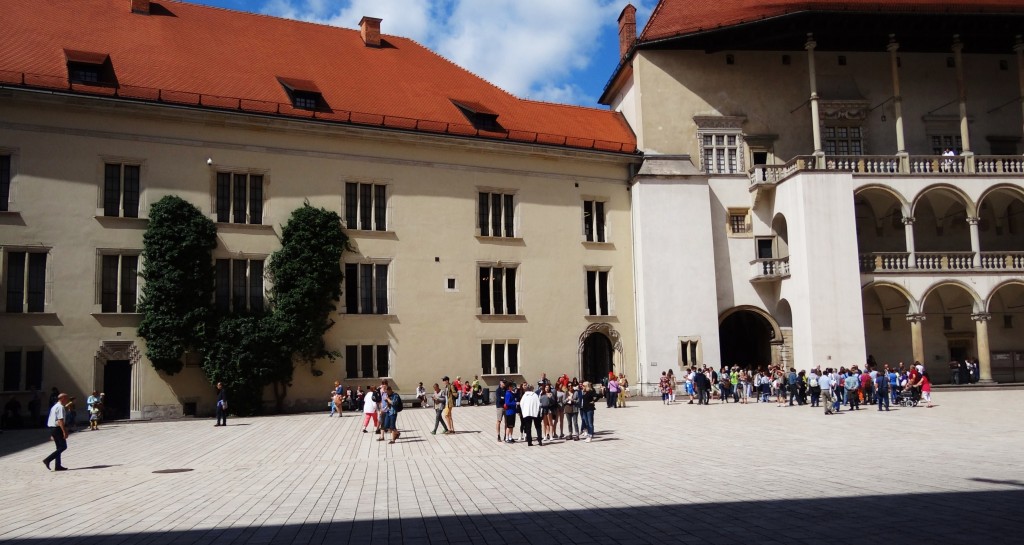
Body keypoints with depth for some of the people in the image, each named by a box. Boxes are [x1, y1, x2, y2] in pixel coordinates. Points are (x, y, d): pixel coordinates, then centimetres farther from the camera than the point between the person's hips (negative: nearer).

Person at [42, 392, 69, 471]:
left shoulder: (55, 406, 18)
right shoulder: (60, 407, -14)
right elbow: (60, 420, -21)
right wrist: (64, 431, -21)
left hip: (52, 428, 10)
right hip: (57, 428, -10)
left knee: (59, 447, 13)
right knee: (63, 447, -6)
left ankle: (58, 466, 13)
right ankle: (48, 460, -10)